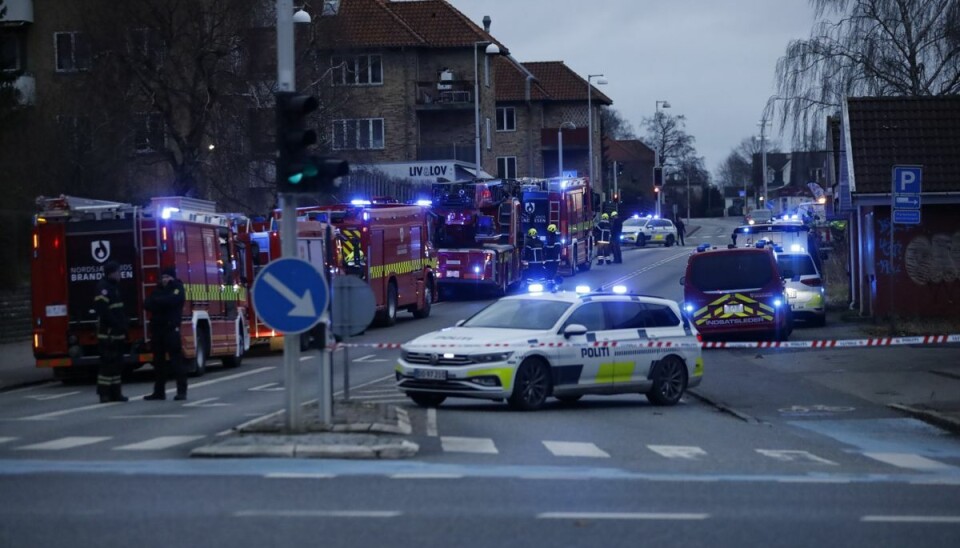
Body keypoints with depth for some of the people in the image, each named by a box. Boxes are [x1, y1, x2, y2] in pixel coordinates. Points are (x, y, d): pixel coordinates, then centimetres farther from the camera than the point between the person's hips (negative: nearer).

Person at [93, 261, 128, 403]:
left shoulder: (114, 287, 18)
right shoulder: (104, 288, -14)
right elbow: (103, 310, -23)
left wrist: (123, 326, 15)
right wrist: (117, 324, -22)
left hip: (117, 333, 10)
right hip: (108, 333, -10)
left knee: (116, 363, 11)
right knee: (108, 363, -9)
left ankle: (115, 392, 16)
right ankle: (104, 393, -7)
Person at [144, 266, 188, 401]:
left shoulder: (177, 288, 1)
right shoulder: (158, 289, 18)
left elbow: (171, 300, -18)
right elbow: (147, 304, 6)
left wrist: (156, 301, -3)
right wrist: (161, 303, -13)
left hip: (171, 328, -6)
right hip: (157, 328, 6)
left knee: (176, 359, -8)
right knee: (159, 361, 8)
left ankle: (182, 391, -8)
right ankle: (159, 391, 12)